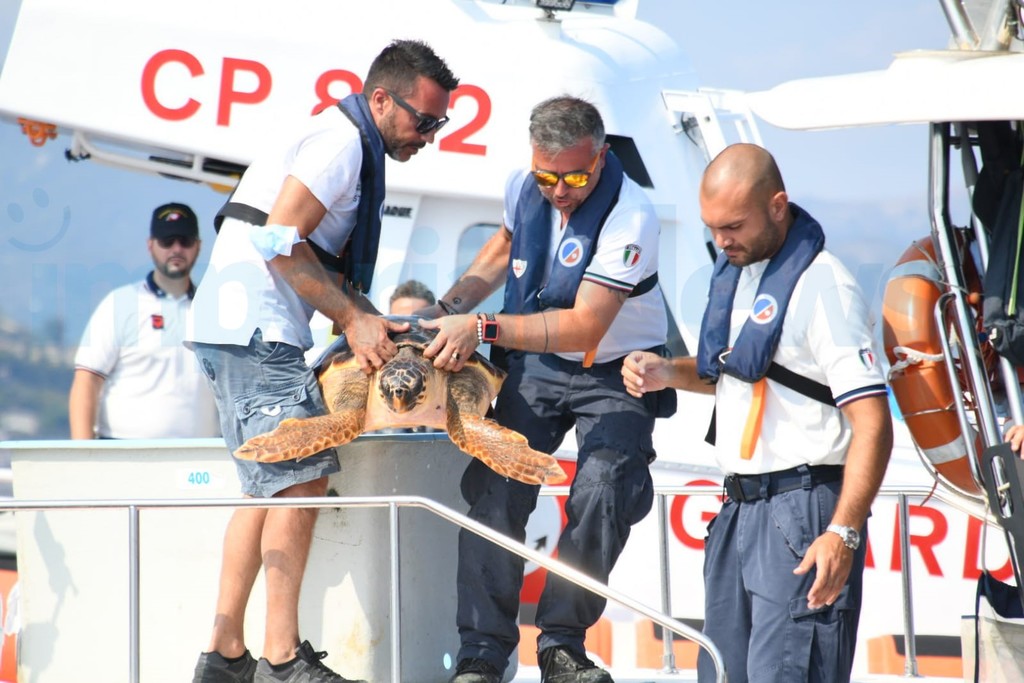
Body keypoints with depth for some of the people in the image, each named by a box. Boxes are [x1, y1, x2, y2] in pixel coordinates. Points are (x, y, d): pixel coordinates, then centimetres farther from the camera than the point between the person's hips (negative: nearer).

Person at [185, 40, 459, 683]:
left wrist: (375, 324, 8)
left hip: (242, 332, 11)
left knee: (271, 486, 12)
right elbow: (280, 243, -19)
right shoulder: (341, 141, -11)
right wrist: (354, 319, -13)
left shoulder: (349, 145, 22)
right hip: (254, 329, -11)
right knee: (302, 478, -13)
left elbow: (324, 266, 22)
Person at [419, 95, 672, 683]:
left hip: (615, 374, -4)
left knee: (603, 492, -25)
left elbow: (584, 328, -30)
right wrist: (448, 308, 7)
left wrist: (482, 327, -33)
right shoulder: (524, 187, -6)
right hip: (536, 365, 4)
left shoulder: (630, 217, -26)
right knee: (494, 488, -15)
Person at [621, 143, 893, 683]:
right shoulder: (733, 269, 14)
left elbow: (873, 424, -19)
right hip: (740, 507, 9)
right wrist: (667, 373, 10)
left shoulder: (822, 286, -14)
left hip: (802, 515, -9)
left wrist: (843, 534, -26)